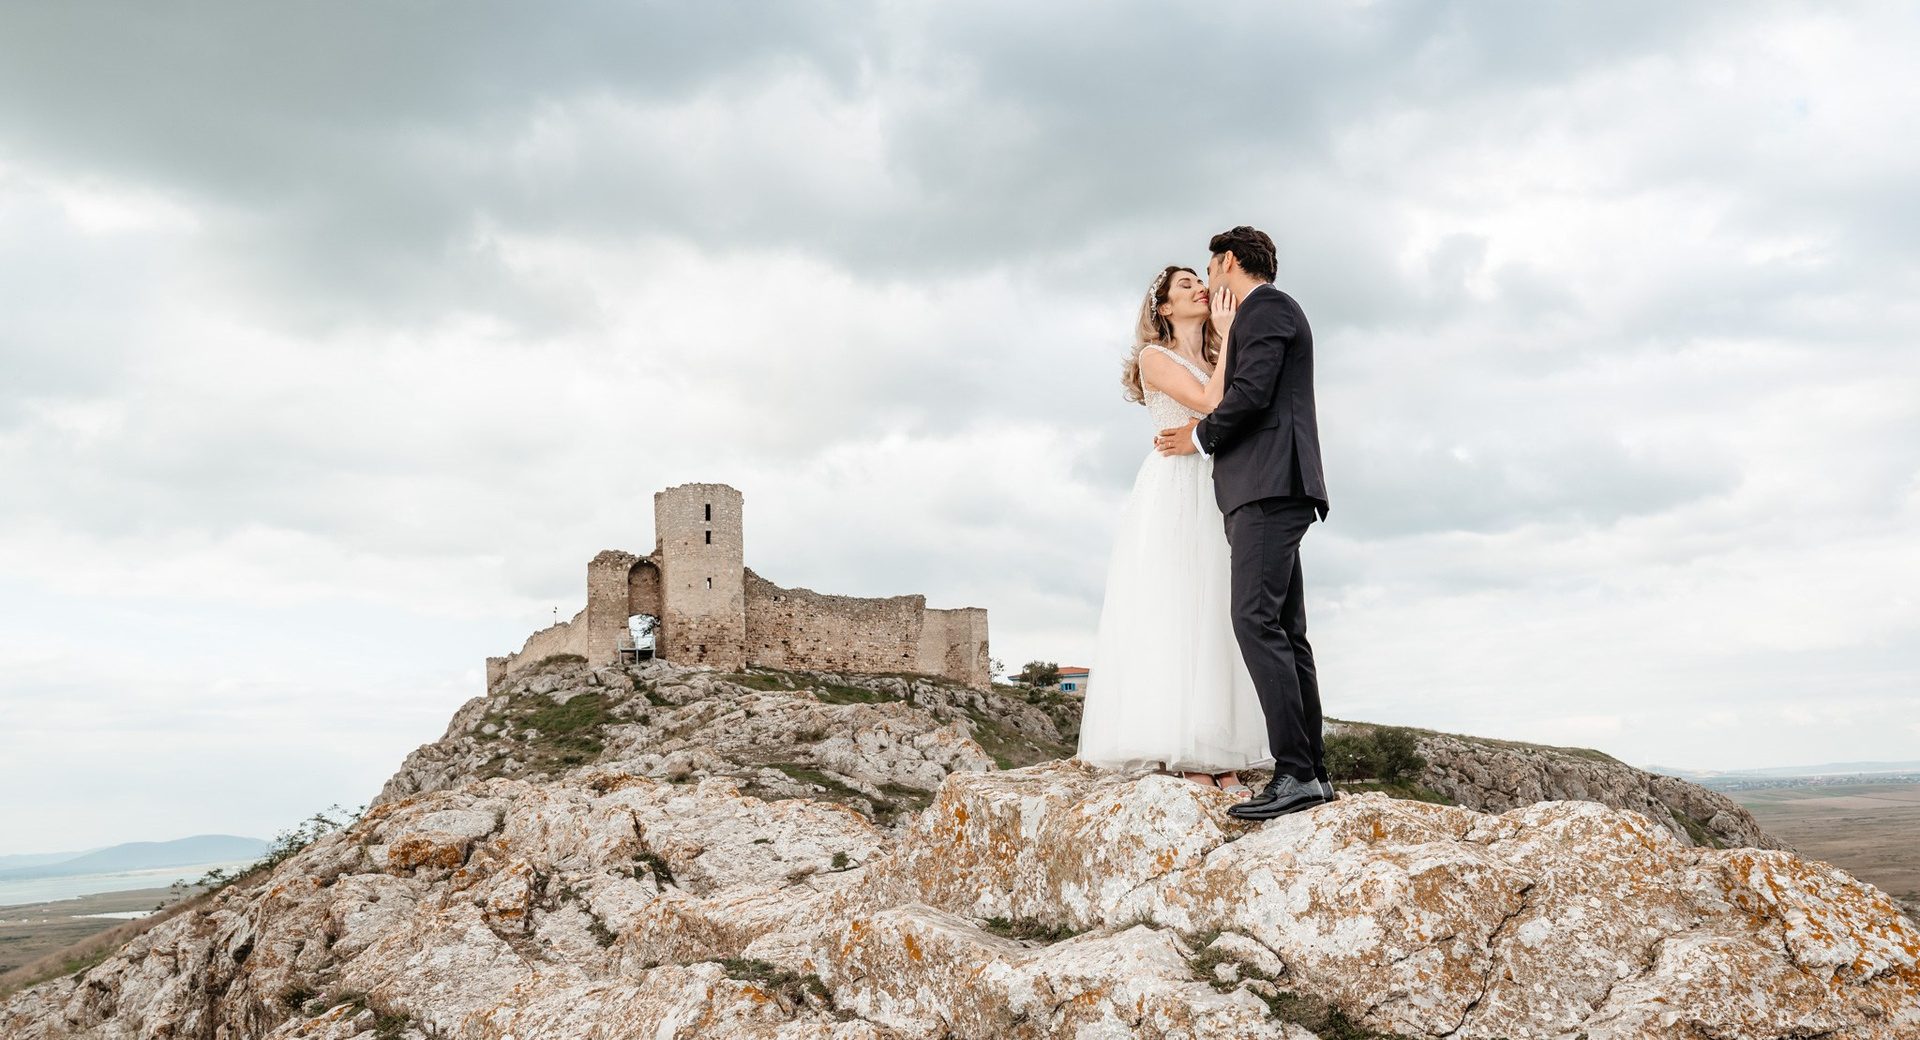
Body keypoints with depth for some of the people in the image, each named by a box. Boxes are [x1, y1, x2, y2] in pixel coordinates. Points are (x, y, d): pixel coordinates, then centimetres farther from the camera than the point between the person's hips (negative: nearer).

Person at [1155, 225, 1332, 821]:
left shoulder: (1265, 306, -2)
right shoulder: (1271, 312, 29)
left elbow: (1251, 393, -15)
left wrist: (1201, 437, -1)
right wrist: (1207, 434, 23)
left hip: (1269, 486, -11)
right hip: (1268, 491, 11)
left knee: (1257, 621, -18)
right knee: (1285, 631, 7)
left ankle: (1296, 773, -21)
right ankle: (1311, 772, 8)